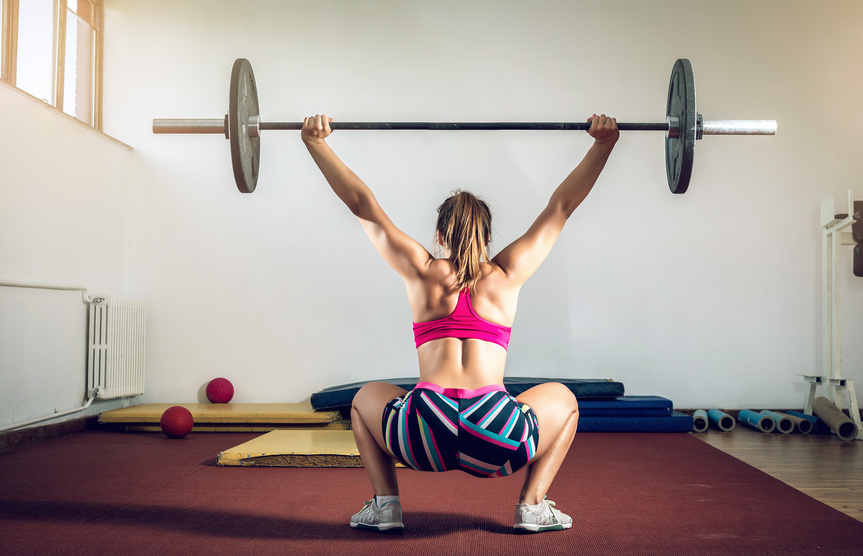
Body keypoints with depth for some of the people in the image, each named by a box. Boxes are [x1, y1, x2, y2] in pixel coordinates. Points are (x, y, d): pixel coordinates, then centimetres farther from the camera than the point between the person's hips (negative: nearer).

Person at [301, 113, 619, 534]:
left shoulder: (422, 273, 14)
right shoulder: (507, 275, 15)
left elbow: (362, 204, 18)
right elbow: (560, 207, 22)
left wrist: (316, 143, 23)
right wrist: (602, 144, 24)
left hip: (424, 437, 1)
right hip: (496, 440, 0)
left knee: (366, 398, 33)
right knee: (563, 399, 30)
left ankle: (385, 504, 18)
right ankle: (533, 505, 15)